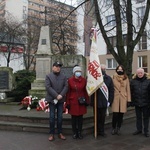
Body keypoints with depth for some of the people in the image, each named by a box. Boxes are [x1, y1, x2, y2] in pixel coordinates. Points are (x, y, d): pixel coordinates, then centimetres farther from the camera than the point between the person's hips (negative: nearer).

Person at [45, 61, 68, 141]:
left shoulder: (63, 76, 10)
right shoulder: (48, 76, 1)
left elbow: (66, 86, 0)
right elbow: (48, 87, -10)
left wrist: (61, 95, -15)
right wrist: (56, 96, -17)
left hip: (61, 100, 3)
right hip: (52, 99, -2)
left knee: (60, 117, 9)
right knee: (52, 117, 3)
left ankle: (60, 133, 19)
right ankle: (52, 134, 12)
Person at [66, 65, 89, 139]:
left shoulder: (84, 80, -1)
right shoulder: (70, 80, -5)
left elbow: (86, 91, 4)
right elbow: (68, 92, -3)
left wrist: (87, 101, 2)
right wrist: (67, 103, -4)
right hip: (73, 102, -1)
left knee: (80, 117, 9)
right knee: (74, 118, 7)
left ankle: (79, 132, 21)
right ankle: (74, 133, 20)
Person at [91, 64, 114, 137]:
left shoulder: (108, 78, 2)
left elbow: (111, 90, 3)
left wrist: (110, 101, -2)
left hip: (104, 102, 2)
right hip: (96, 101, -2)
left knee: (102, 117, 13)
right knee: (97, 117, 11)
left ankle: (101, 131, 27)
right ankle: (97, 131, 24)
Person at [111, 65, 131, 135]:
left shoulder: (126, 78, 6)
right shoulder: (113, 78, 0)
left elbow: (128, 89, 6)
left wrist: (128, 100, 2)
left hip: (123, 99, 2)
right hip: (115, 98, -2)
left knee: (121, 115, 5)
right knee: (115, 115, -5)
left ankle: (118, 128, 21)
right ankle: (113, 128, 13)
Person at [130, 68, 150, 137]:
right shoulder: (133, 81, 1)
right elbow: (131, 92, 1)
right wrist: (131, 101, -2)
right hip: (137, 103, 2)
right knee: (138, 117, 14)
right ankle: (139, 129, 28)